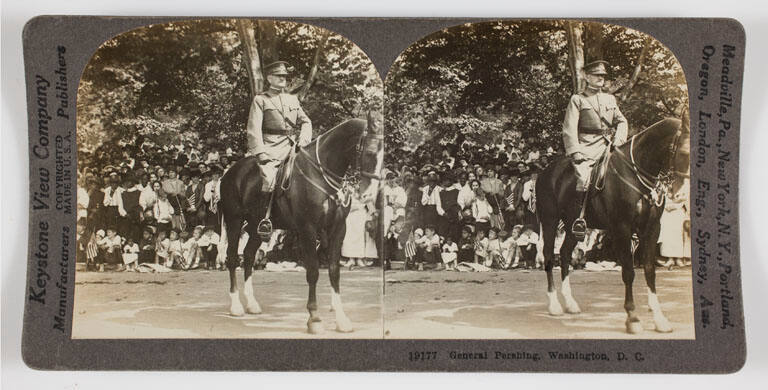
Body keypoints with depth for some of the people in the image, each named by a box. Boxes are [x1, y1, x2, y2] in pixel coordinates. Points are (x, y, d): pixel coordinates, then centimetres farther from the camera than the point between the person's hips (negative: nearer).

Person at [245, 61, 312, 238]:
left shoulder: (293, 99, 21)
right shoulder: (260, 100, 5)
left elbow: (305, 121, 21)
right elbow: (254, 129, -4)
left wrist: (304, 138, -1)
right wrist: (261, 153, -16)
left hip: (291, 146, 5)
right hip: (271, 147, -5)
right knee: (268, 176, -28)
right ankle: (265, 218, -20)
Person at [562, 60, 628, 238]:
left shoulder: (610, 98, 22)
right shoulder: (577, 99, 5)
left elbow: (621, 121, 24)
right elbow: (569, 129, -3)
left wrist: (618, 139, 4)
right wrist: (575, 152, -14)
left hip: (608, 146, 5)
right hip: (586, 148, -5)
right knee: (584, 175, -27)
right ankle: (579, 218, -22)